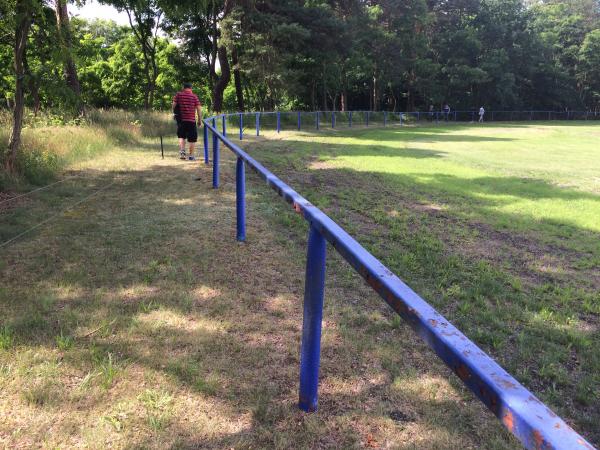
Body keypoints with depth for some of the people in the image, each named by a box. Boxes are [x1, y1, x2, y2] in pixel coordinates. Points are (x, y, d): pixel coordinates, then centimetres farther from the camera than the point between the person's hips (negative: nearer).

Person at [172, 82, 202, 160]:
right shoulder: (194, 96, -1)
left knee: (181, 136, 18)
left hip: (181, 120, 2)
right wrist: (200, 120, 4)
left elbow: (174, 105, 1)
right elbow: (199, 108, -3)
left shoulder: (178, 95, 2)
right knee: (192, 138, 6)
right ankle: (191, 156, 7)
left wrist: (174, 113, 16)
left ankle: (182, 150, -1)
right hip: (191, 120, -2)